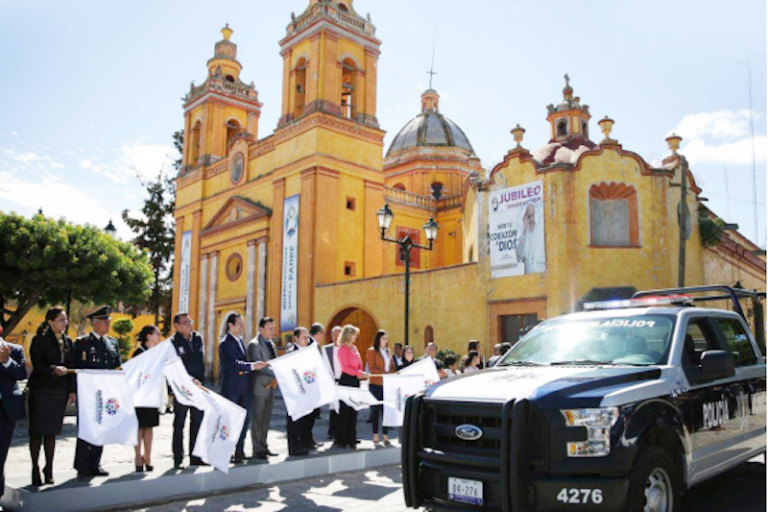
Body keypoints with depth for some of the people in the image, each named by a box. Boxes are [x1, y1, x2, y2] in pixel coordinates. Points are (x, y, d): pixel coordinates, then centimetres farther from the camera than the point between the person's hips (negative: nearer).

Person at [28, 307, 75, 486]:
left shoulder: (67, 341, 10)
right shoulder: (39, 340, -5)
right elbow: (37, 365, -11)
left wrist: (72, 390, 7)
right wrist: (53, 369, -29)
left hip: (60, 391, 4)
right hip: (41, 390, -4)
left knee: (52, 431, 8)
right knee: (37, 431, 1)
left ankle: (49, 469, 17)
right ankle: (35, 469, 10)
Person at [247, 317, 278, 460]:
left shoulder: (271, 344, 15)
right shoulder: (254, 344, -12)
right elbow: (259, 365, -21)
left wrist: (275, 379, -1)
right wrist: (277, 375, -24)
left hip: (270, 387, 8)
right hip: (259, 388, -8)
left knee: (266, 419, 12)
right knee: (257, 419, -1)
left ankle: (263, 447, 21)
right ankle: (257, 450, 5)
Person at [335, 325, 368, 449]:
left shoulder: (354, 348, 15)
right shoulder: (342, 349, -9)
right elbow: (345, 367, -16)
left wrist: (362, 375, 4)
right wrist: (359, 373, -22)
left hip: (355, 380, 8)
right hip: (346, 380, -8)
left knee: (353, 410, 8)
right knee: (345, 410, -3)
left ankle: (351, 439, 15)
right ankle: (341, 440, 4)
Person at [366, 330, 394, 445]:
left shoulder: (388, 351, 17)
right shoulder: (371, 351, -1)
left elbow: (392, 367, 17)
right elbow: (372, 368, -9)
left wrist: (391, 374, -4)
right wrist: (385, 373, -19)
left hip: (387, 384, 5)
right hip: (376, 384, -5)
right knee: (375, 409, 1)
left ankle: (385, 434, 7)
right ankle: (375, 435, 7)